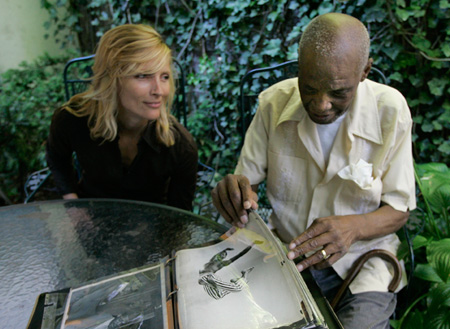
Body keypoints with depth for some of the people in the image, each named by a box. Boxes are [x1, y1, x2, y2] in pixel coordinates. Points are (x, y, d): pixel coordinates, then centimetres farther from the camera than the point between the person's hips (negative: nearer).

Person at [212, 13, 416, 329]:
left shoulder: (390, 109, -13)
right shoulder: (274, 102, -9)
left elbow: (398, 209, -6)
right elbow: (248, 178, -3)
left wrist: (353, 227, -27)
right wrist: (236, 189, -27)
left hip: (361, 257, 0)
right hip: (284, 245, 1)